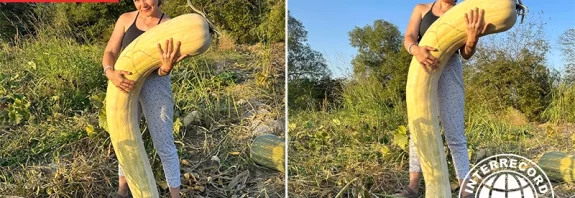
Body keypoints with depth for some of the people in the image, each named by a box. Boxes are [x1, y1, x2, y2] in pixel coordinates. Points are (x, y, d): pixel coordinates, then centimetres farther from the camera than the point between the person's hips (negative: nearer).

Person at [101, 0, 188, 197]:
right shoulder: (126, 19, -3)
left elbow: (162, 71, -22)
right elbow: (110, 52, -6)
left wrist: (167, 65, -48)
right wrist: (111, 73, -29)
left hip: (156, 86, -4)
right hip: (127, 84, 5)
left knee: (163, 144, 0)